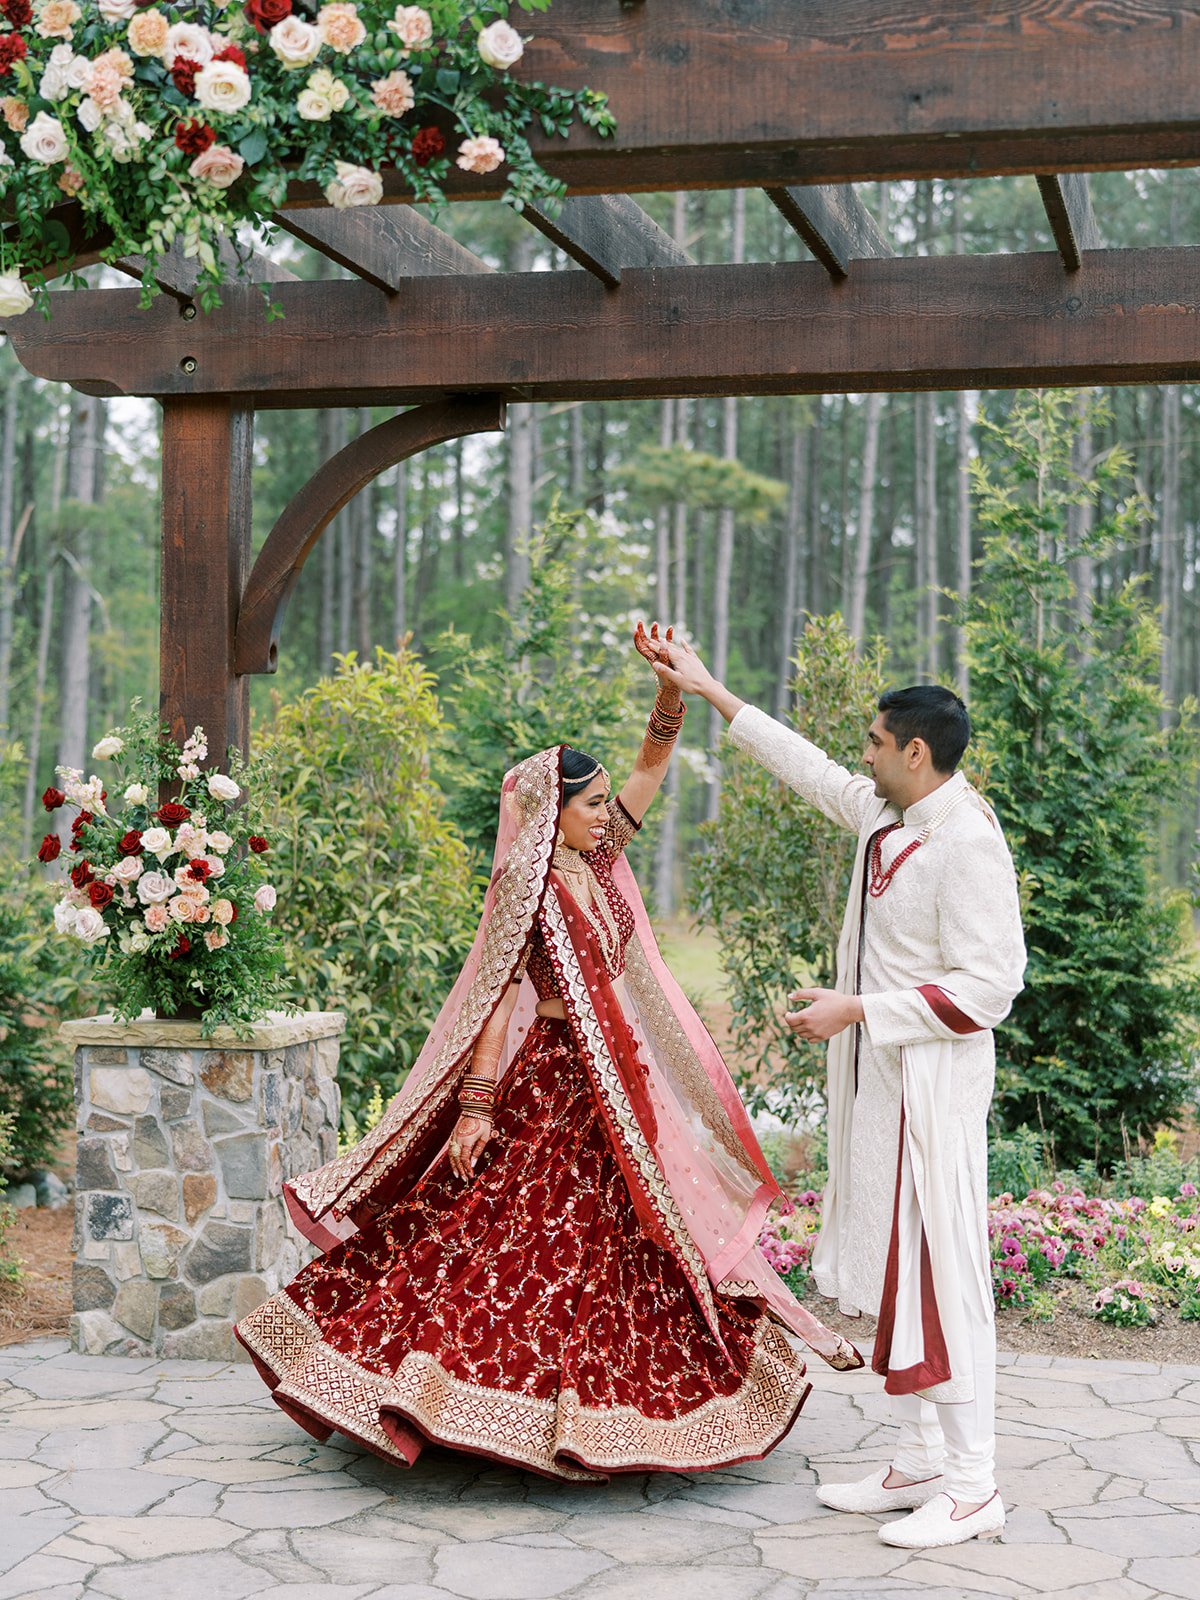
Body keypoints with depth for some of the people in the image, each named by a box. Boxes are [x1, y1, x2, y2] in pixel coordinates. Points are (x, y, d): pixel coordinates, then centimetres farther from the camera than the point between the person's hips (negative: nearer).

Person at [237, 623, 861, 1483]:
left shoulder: (602, 860, 6)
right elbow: (500, 996, -18)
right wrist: (476, 1104, -22)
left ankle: (585, 1400, 23)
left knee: (608, 1243, 13)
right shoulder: (528, 889, -13)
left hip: (615, 1086, 8)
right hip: (546, 1086, -8)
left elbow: (656, 759, 6)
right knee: (523, 1237, -4)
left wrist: (674, 678, -7)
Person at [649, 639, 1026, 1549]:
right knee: (887, 1270, 12)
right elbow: (808, 767, 25)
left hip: (932, 1088, -9)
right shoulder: (884, 815, 8)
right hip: (876, 1077, 9)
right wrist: (711, 693, 31)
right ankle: (920, 1462, 21)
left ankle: (973, 1490, 0)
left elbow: (988, 987, -20)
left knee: (938, 1273, -7)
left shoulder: (967, 841, -17)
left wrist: (857, 1011, -18)